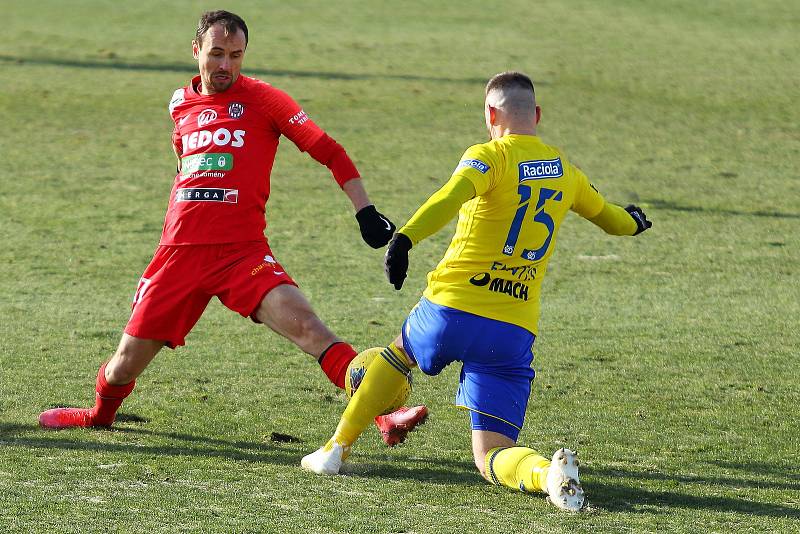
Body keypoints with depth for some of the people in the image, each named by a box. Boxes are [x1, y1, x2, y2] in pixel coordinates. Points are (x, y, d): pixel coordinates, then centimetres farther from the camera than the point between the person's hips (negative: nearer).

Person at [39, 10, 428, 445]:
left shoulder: (261, 98, 0)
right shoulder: (181, 104, 13)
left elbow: (328, 151, 0)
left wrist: (365, 212, -7)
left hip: (242, 253, -4)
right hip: (179, 252, 4)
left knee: (302, 323, -27)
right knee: (127, 363, 6)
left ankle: (384, 417, -31)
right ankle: (100, 414, 40)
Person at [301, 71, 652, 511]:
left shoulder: (489, 156, -2)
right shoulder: (564, 170, 13)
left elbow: (452, 196, -25)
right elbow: (609, 217, 32)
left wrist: (405, 238, -37)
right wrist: (633, 222, 55)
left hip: (453, 308, -2)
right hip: (516, 331, 3)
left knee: (399, 353, 33)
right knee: (492, 457, 3)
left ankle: (337, 448, 31)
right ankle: (548, 472, -30)